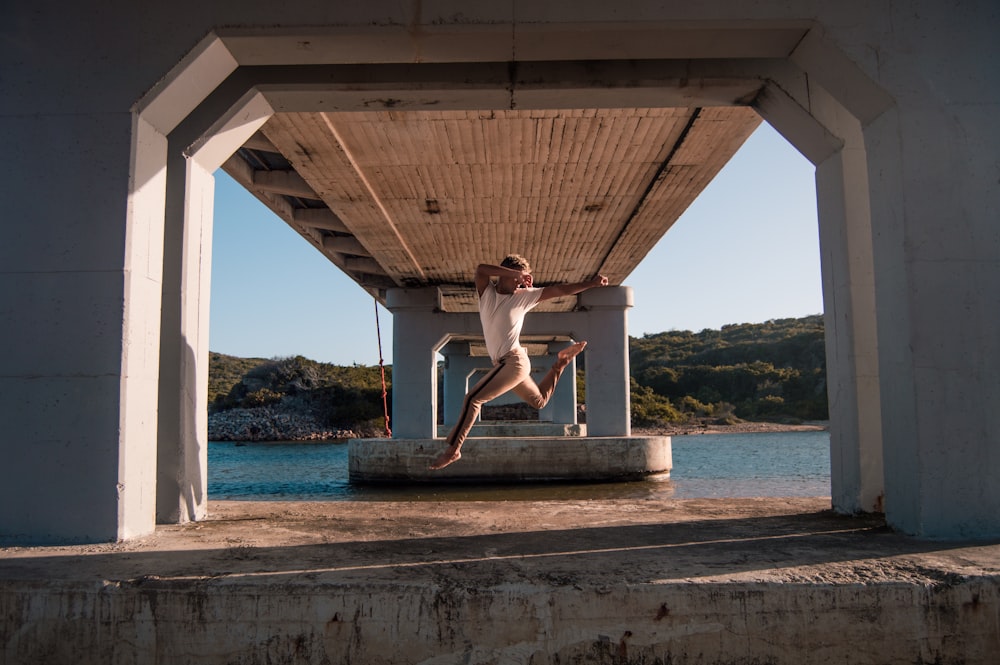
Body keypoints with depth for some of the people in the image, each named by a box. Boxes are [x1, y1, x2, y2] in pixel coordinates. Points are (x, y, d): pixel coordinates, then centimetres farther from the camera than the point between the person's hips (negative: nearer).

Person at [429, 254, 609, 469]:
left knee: (473, 399, -16)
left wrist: (591, 283, 0)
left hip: (514, 361, -6)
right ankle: (561, 362, 41)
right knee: (539, 401, 25)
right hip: (505, 364, 6)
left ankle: (453, 449, -11)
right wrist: (518, 274, -13)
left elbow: (558, 290, 2)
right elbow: (481, 269, -10)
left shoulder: (524, 295, 0)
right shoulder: (486, 292, 8)